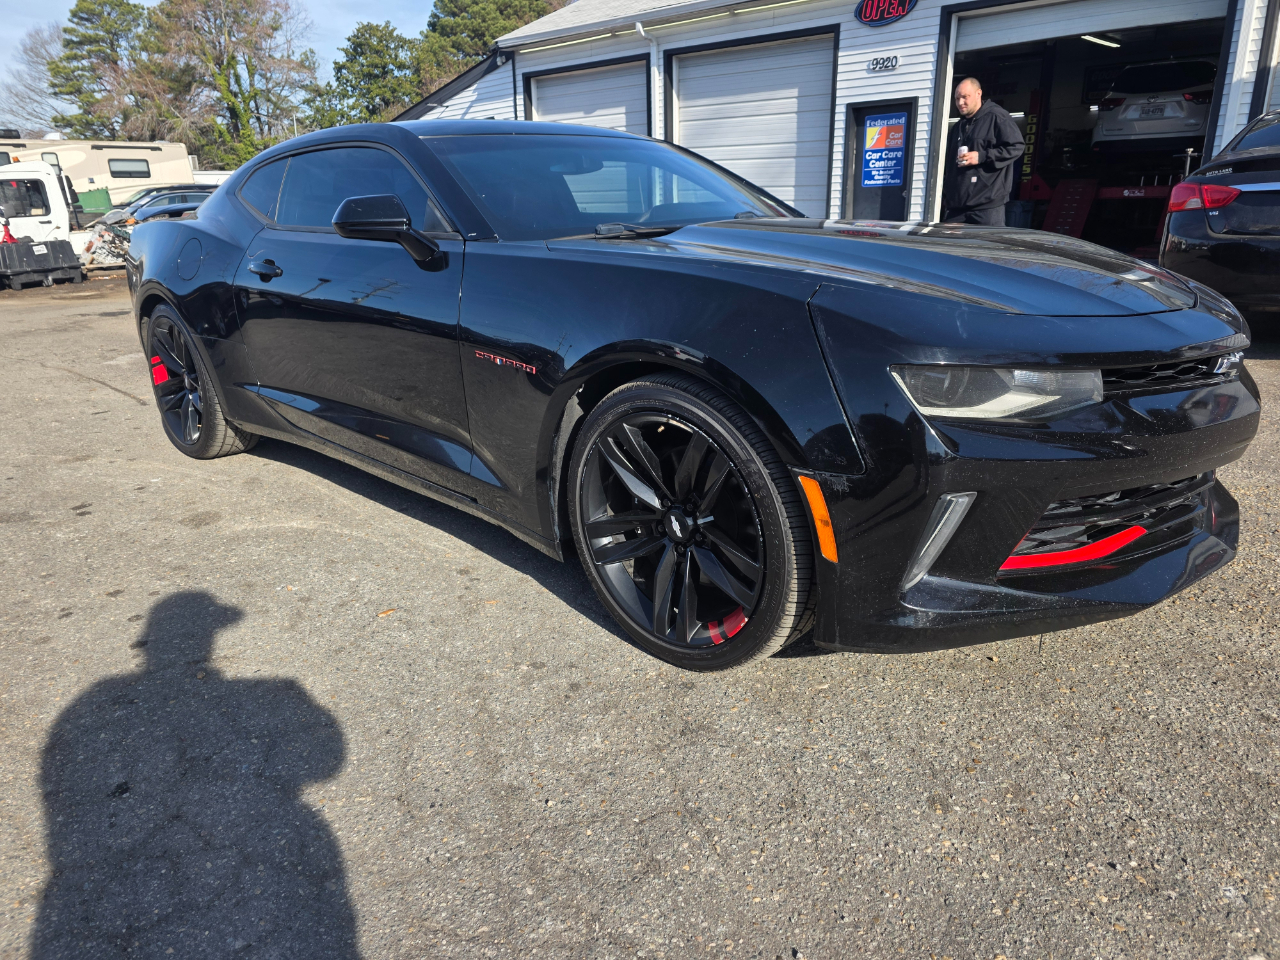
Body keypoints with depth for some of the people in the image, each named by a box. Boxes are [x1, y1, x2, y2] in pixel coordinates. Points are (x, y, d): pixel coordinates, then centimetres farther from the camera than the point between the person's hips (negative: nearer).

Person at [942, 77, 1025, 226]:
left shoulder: (997, 116, 0)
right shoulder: (957, 128, 23)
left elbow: (1017, 146, -8)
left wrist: (982, 156, -15)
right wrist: (945, 196, 18)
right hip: (956, 205, 7)